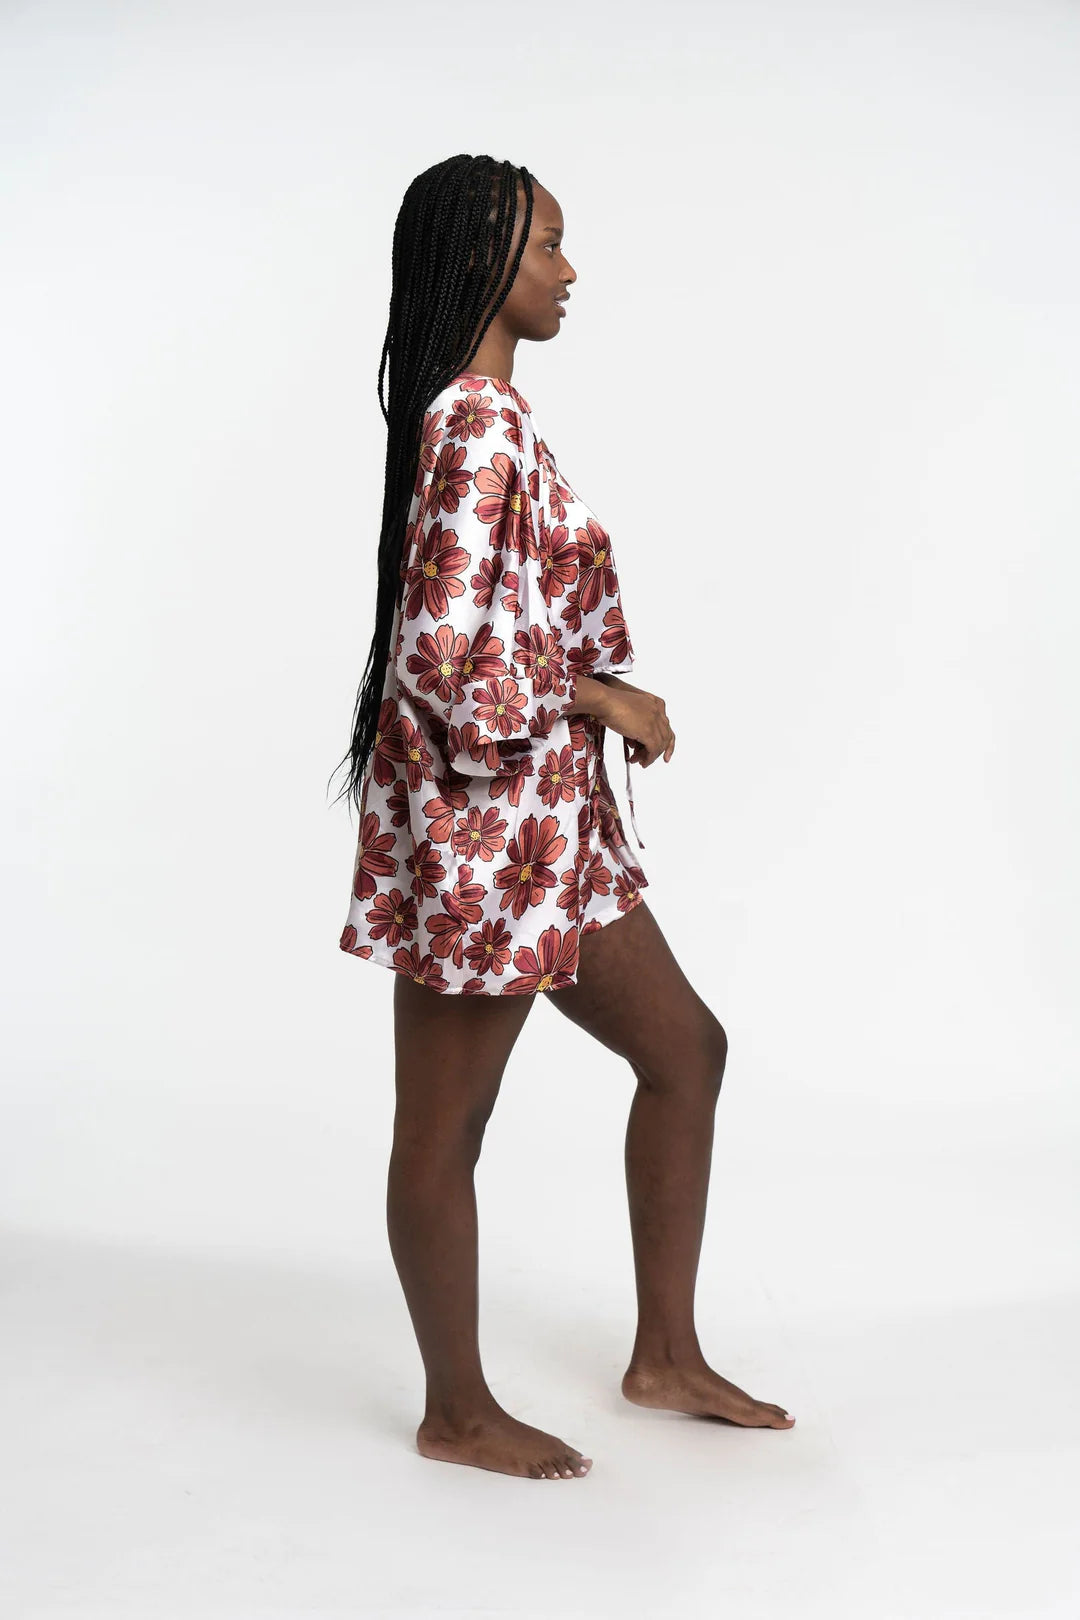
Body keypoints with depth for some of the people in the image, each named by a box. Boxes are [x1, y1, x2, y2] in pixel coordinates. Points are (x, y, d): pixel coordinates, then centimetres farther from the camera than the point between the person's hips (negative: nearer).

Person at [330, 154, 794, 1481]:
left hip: (545, 816, 11)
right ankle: (457, 1415, 25)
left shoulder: (480, 413, 13)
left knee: (685, 1046, 16)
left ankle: (666, 1357, 29)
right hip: (478, 824, -11)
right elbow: (449, 654, -26)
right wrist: (603, 699, -13)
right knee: (445, 1132, 6)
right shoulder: (481, 427, -19)